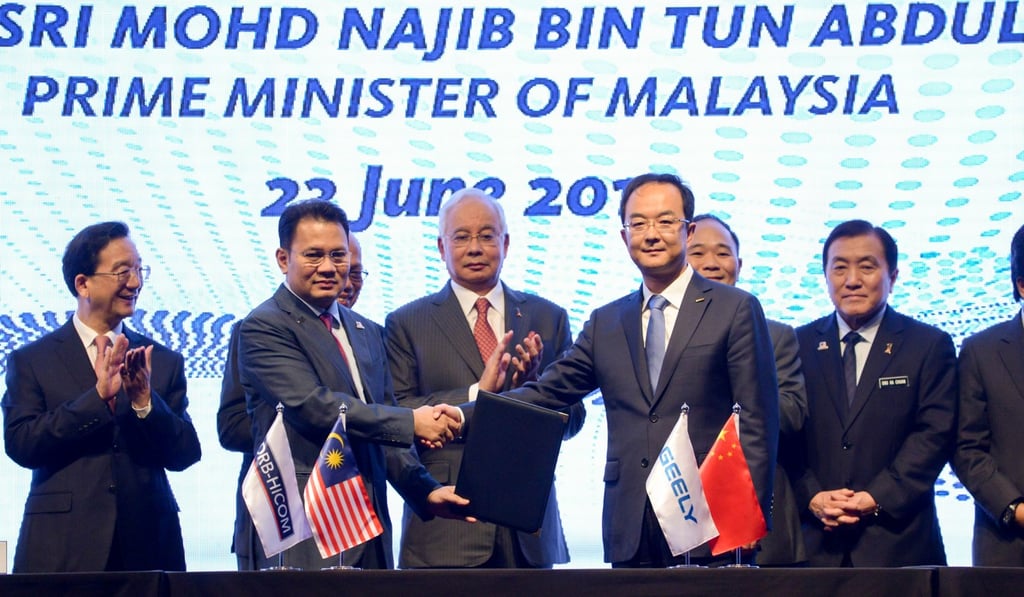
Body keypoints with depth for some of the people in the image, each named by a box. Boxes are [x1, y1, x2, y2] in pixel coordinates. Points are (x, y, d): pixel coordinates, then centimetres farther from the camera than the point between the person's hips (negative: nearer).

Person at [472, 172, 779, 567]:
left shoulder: (736, 310, 2)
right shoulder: (606, 323, 15)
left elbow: (758, 421, -2)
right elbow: (546, 393, 11)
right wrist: (464, 417, -4)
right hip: (631, 533, 4)